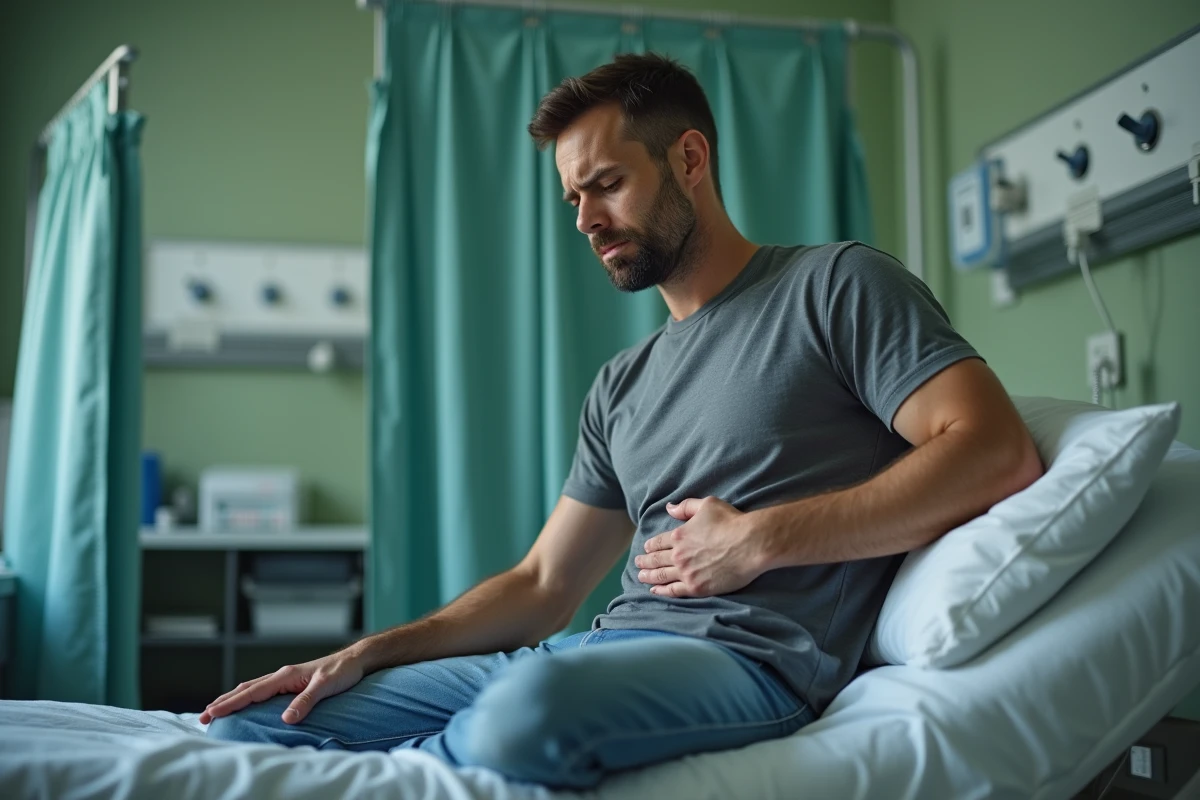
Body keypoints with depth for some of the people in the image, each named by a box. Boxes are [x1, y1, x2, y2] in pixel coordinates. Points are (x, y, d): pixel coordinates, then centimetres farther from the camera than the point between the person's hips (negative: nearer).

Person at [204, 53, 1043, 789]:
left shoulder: (834, 285, 3)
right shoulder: (624, 385, 22)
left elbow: (997, 453, -11)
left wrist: (759, 539, -12)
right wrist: (365, 656, 4)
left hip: (748, 655, -5)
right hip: (607, 647, 6)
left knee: (526, 716, -38)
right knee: (249, 723, -8)